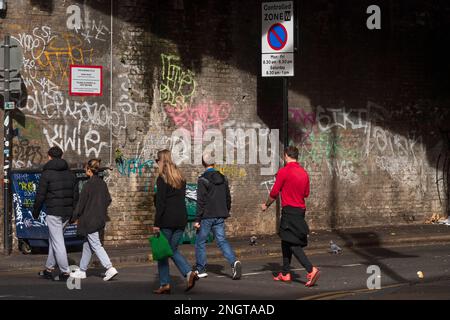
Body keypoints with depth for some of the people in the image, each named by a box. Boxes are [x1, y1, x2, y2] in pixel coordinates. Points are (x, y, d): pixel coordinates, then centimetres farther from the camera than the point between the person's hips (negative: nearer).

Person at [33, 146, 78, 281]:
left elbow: (40, 195, -9)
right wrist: (74, 214, 18)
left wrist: (35, 212, 3)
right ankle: (49, 270, 23)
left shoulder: (47, 174, -8)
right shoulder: (70, 174, 10)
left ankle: (65, 272, -5)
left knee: (57, 242, -3)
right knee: (53, 239, 18)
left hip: (53, 213, -6)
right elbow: (76, 195, 11)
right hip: (67, 213, 6)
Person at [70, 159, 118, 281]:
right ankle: (82, 270, 23)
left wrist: (75, 217, -3)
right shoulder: (102, 184, 5)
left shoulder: (88, 185, -16)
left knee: (95, 245, -6)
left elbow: (81, 203, -13)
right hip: (100, 219, 8)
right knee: (87, 244, 17)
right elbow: (108, 200, 11)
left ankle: (110, 268, -16)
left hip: (89, 220, -8)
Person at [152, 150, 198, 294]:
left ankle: (165, 284, 5)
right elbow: (182, 199, 13)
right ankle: (189, 273, -6)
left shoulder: (162, 178, -9)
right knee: (173, 250, 16)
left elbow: (160, 202, -13)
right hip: (181, 218, 7)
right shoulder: (181, 178, 12)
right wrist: (181, 217, 15)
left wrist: (156, 223, -12)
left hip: (167, 220, -7)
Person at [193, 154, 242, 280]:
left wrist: (197, 219, -13)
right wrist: (226, 212, 26)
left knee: (200, 241, 8)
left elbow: (201, 201, -14)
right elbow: (228, 198, 15)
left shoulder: (203, 180, -11)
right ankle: (234, 262, -19)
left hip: (207, 216, -5)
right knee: (222, 240, 4)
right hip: (220, 216, 5)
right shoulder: (223, 179, 9)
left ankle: (200, 270, 11)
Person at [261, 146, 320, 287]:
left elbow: (274, 193, -7)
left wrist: (266, 205, 10)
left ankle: (311, 270, -24)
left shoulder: (283, 172, -11)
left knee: (293, 244, -10)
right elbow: (306, 194, 15)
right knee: (286, 242, 18)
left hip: (289, 211, -7)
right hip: (300, 210, 8)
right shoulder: (304, 173, 8)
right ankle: (285, 273, 22)